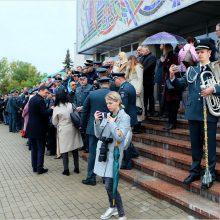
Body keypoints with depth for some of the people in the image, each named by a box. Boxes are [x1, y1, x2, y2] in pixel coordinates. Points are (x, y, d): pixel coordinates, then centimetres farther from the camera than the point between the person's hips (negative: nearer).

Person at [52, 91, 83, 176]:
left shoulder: (56, 108, -9)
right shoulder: (71, 105, -4)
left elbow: (54, 122, 0)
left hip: (63, 130, -3)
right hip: (73, 129, 3)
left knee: (64, 150, 6)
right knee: (74, 149, 12)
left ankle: (66, 170, 10)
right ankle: (76, 168, 21)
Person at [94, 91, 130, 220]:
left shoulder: (124, 117, -9)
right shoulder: (107, 115, 7)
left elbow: (120, 137, -21)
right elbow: (98, 135, 6)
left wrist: (111, 123, -14)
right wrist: (97, 121, -7)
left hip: (113, 153, -6)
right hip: (103, 151, 6)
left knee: (109, 185, -8)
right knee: (106, 182, 14)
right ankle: (112, 208, 34)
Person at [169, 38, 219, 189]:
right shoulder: (191, 70, 10)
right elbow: (180, 85, 3)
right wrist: (172, 76, -13)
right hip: (193, 113, 4)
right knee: (195, 145, 14)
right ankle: (195, 171, 27)